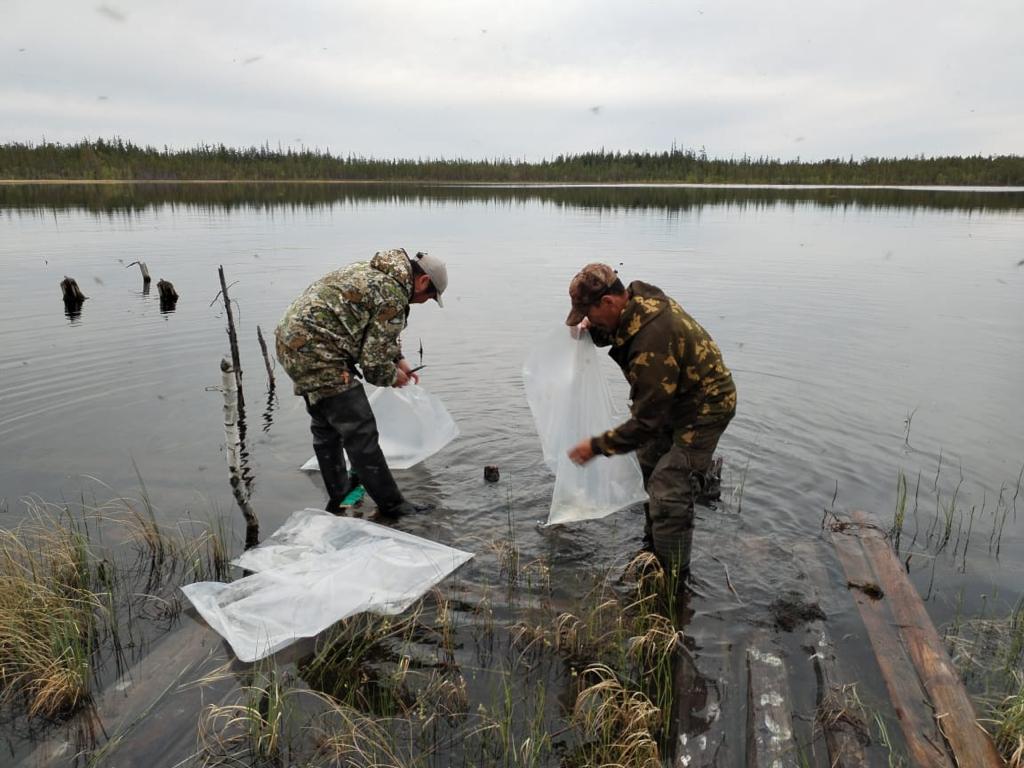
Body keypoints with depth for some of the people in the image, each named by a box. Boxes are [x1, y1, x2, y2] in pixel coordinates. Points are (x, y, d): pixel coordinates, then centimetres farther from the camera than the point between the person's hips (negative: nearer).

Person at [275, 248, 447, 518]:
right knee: (360, 431, -3)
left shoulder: (372, 271, 15)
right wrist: (393, 377, 6)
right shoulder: (393, 297, -16)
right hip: (317, 353, -11)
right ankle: (390, 505, 8)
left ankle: (338, 498, 37)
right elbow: (374, 363, -14)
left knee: (326, 426, 23)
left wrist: (399, 359, 22)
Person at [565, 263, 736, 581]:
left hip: (703, 408, -10)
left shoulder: (652, 343, -37)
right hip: (674, 397, 10)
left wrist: (597, 446, -23)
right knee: (651, 471, 21)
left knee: (669, 496, -12)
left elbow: (647, 421, -31)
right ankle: (653, 551, 40)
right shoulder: (638, 297, -9)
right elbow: (616, 333, 16)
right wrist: (594, 331, -5)